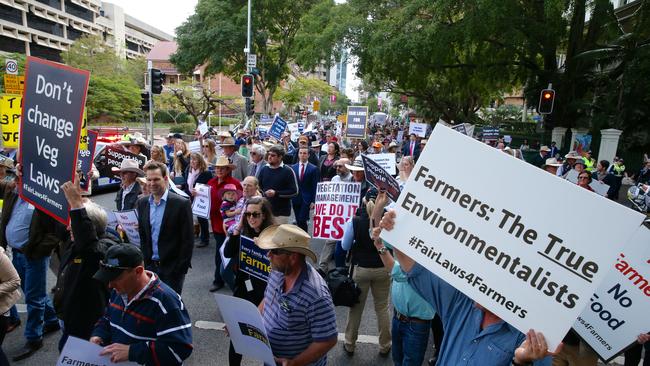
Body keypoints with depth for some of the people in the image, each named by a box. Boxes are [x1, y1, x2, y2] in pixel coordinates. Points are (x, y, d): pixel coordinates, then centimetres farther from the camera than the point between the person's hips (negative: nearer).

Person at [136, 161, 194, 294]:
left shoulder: (181, 204, -11)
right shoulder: (141, 203, 5)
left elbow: (188, 239, -11)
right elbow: (141, 234, 10)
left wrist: (182, 267, -12)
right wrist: (143, 262, 3)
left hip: (172, 267, -4)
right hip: (149, 266, 4)